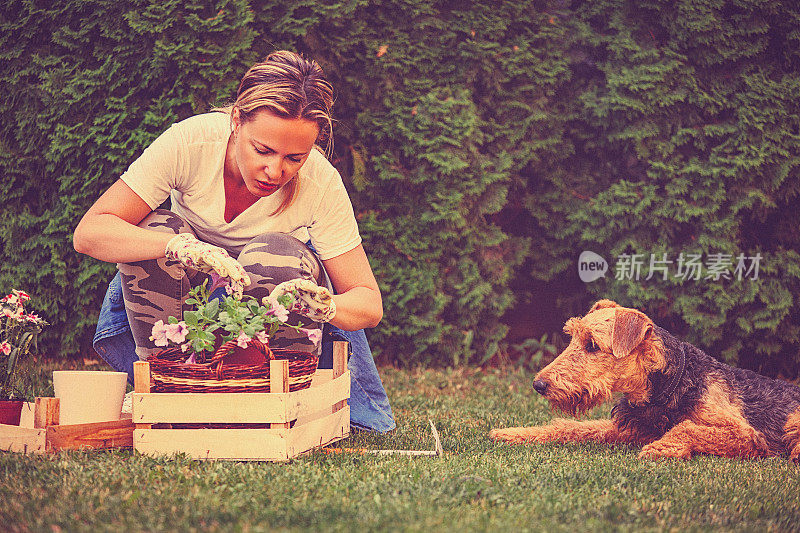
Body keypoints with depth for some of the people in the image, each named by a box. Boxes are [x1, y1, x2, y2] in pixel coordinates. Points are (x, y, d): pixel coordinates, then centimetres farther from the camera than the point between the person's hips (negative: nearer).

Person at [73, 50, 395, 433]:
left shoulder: (321, 182, -26)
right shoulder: (190, 141, -29)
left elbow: (369, 303, -20)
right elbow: (88, 233, -31)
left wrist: (326, 305, -45)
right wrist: (182, 246, -49)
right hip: (188, 285, 0)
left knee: (273, 256, -35)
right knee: (153, 231, -32)